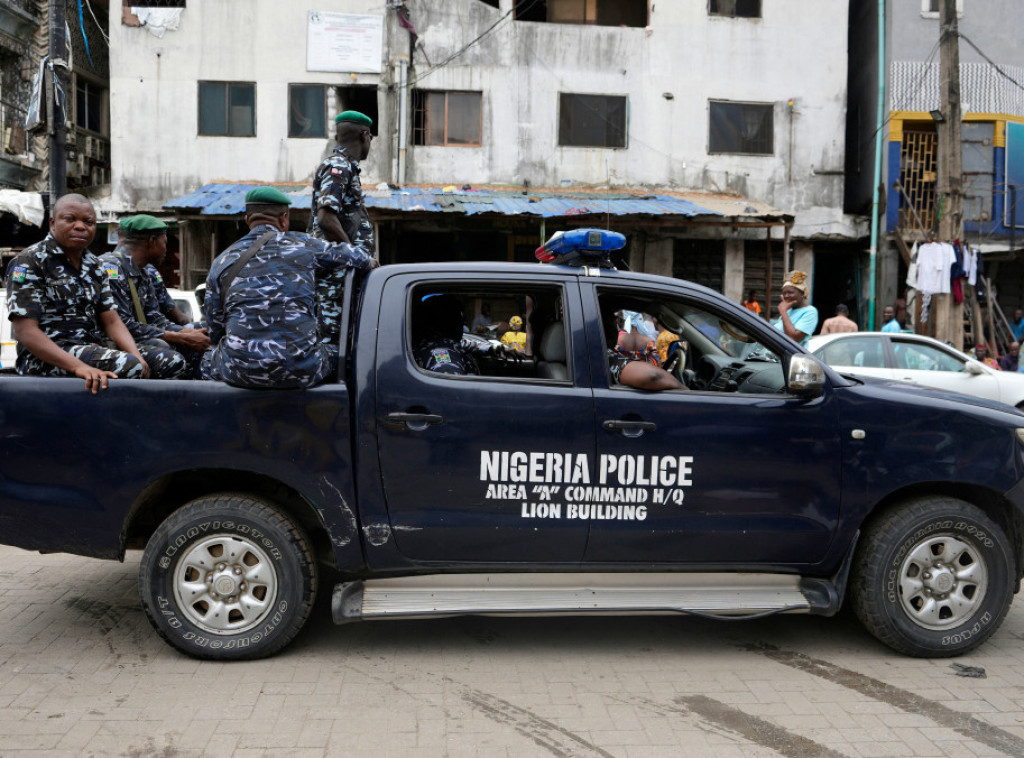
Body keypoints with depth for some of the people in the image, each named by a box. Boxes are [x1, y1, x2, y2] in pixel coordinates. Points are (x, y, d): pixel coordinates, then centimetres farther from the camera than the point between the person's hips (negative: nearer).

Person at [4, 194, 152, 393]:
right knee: (127, 365, -30)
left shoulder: (92, 265, 16)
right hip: (45, 357, -8)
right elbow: (25, 331, -16)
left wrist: (137, 356, -13)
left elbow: (112, 322, 11)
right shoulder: (30, 261, -6)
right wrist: (78, 366, -30)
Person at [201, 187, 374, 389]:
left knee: (207, 360, 33)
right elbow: (357, 255, 20)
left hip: (240, 373, 1)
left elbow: (215, 329, 12)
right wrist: (369, 262, 45)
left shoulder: (222, 263, 9)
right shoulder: (303, 245, 6)